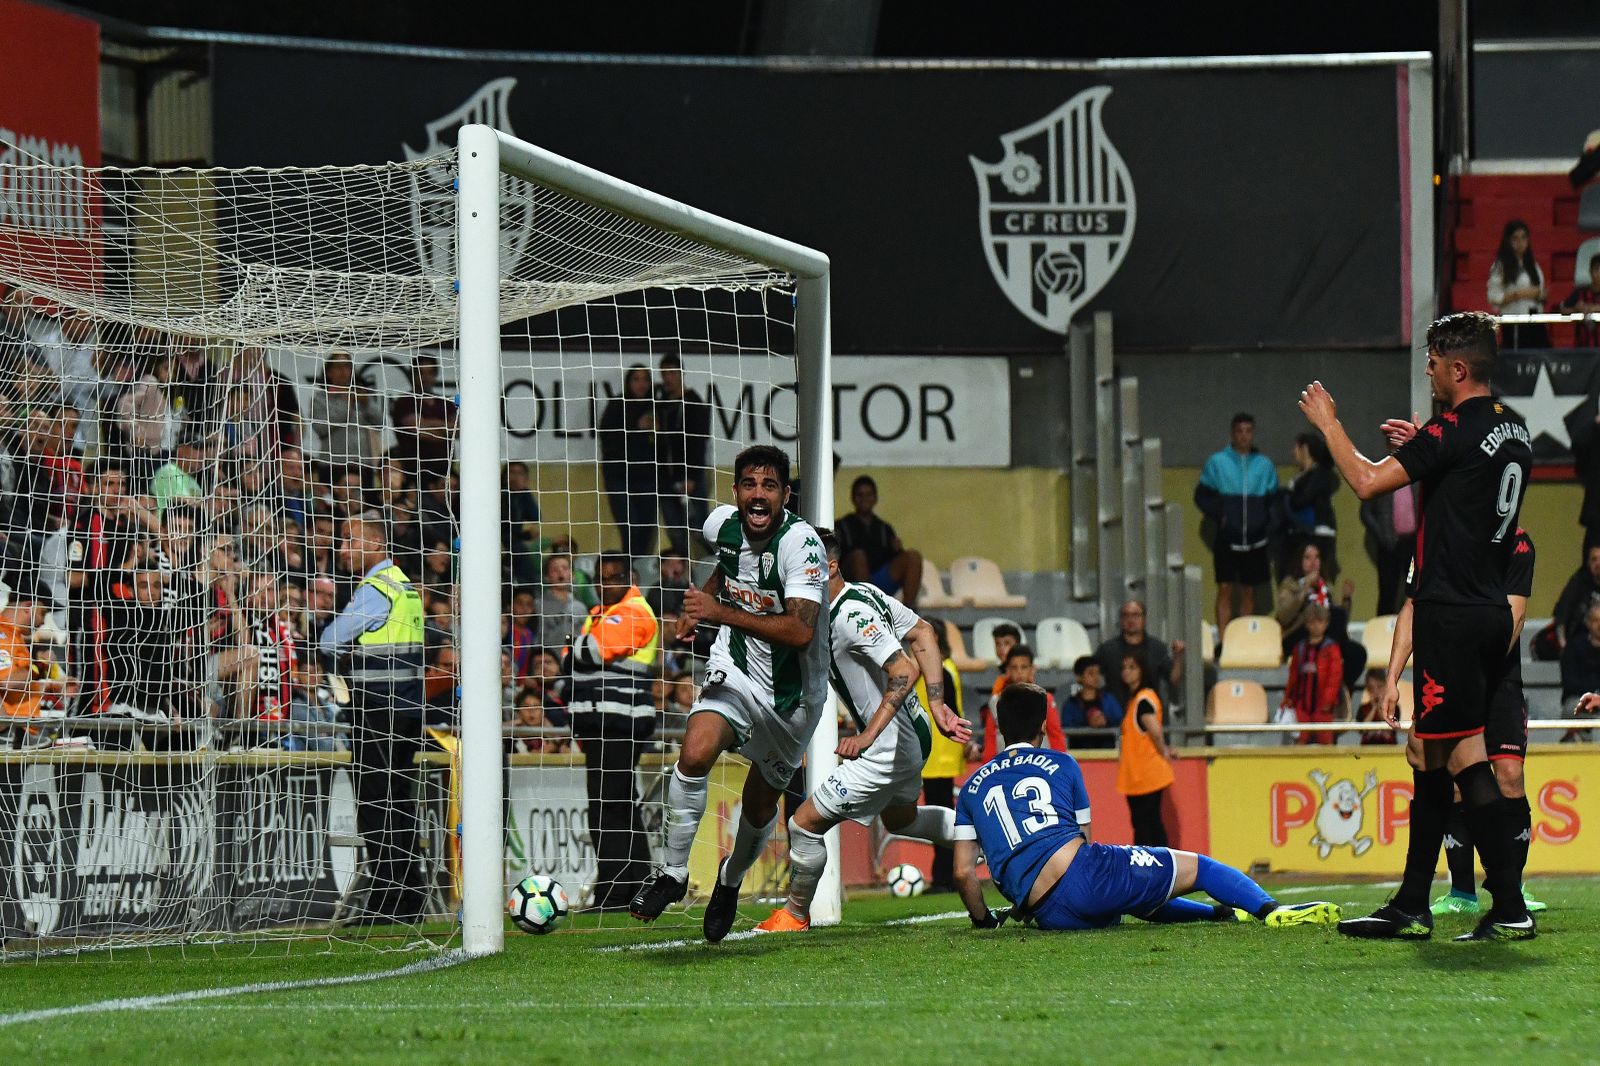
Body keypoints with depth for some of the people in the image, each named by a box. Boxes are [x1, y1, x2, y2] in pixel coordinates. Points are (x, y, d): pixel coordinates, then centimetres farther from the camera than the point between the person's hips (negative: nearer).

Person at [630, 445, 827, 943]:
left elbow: (799, 631, -35)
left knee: (760, 807, 13)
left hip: (791, 693, -2)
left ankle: (731, 879, 44)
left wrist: (722, 613, -37)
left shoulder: (800, 542, -24)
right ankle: (673, 873, -12)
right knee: (694, 753, -26)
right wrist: (696, 610, 10)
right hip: (735, 672, 2)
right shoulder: (724, 525, -6)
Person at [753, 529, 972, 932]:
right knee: (899, 817, 35)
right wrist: (936, 704, 7)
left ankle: (795, 915, 15)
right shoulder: (864, 593, 3)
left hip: (890, 746, -11)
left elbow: (905, 670, -31)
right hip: (913, 735, 11)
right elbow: (923, 633, 11)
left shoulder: (850, 615, -26)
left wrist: (867, 736, -28)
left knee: (806, 822, -3)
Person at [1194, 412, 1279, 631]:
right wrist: (1218, 516, -9)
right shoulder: (1217, 463, 1)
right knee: (1225, 589, -5)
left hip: (1255, 539, 2)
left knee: (1248, 592, 7)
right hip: (1226, 538, -2)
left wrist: (1268, 527, -3)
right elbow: (1202, 496, 4)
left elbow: (1274, 501, 12)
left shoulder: (1265, 465, 6)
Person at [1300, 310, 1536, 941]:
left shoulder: (1453, 432, -15)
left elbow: (1367, 482, -14)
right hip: (1491, 611, 9)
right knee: (1434, 753, 14)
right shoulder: (1515, 432, 11)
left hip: (1450, 614, -9)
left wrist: (1328, 423, 0)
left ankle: (1510, 907, -13)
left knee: (1463, 752, -9)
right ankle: (1411, 907, 18)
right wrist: (1422, 445, 28)